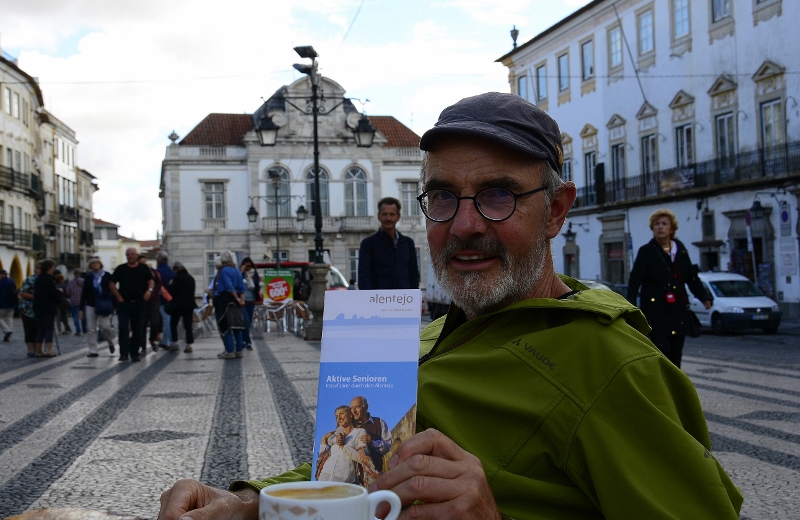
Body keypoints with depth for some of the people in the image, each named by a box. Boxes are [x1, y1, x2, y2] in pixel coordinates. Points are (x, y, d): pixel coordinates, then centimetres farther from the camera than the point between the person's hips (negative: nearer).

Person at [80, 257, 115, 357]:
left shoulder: (107, 276, 3)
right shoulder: (88, 277, 9)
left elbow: (113, 290, 2)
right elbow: (84, 293, 10)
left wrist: (114, 305, -4)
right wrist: (81, 308, 5)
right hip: (90, 306, 3)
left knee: (105, 327, -11)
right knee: (91, 329, 0)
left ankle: (111, 342, 19)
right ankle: (92, 351, 5)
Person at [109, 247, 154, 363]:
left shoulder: (144, 268, 7)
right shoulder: (120, 269, 6)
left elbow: (151, 280, 4)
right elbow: (112, 284, 9)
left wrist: (149, 290, -17)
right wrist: (118, 297, -2)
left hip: (139, 303, 1)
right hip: (123, 303, -1)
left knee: (137, 329, 6)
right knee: (123, 328, -8)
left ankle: (134, 353, 14)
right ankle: (123, 353, -7)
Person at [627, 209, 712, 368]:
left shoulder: (681, 250, 11)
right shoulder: (646, 251, -2)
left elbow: (692, 277, 15)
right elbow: (634, 280, -9)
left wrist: (705, 297, 1)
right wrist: (631, 306, -20)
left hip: (678, 312, 5)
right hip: (655, 312, -5)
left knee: (675, 355, 7)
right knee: (662, 351, -14)